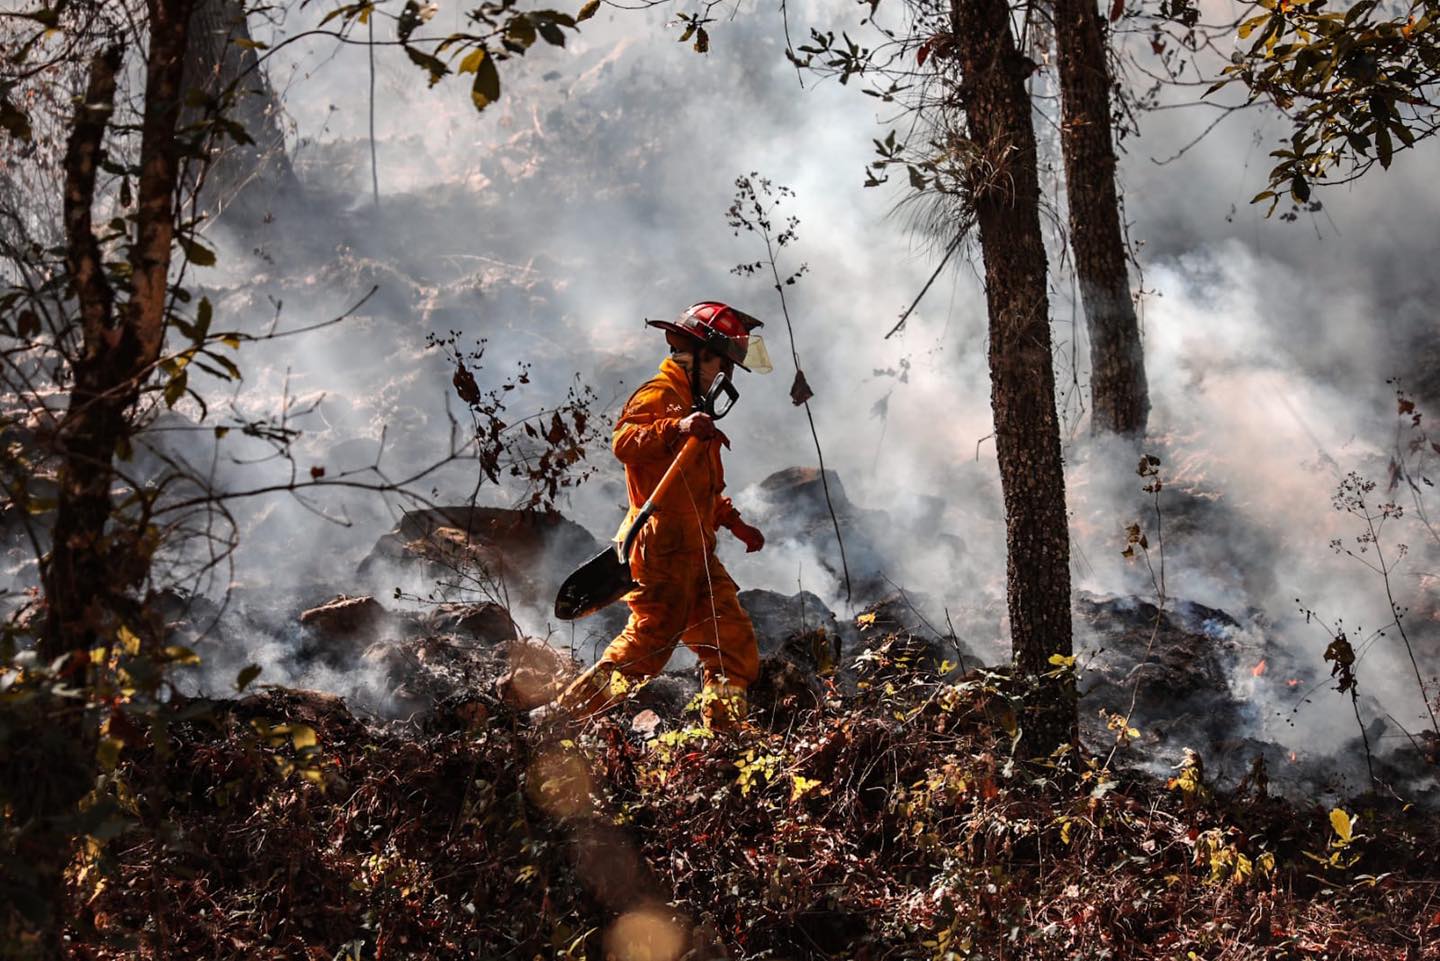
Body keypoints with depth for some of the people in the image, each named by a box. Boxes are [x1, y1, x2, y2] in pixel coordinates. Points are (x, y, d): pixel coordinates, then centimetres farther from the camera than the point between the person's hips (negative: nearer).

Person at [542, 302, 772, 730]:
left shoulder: (691, 403, 26)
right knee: (647, 642, -14)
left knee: (735, 642, 8)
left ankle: (725, 730, 13)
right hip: (662, 548, -10)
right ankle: (565, 713, -9)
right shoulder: (659, 396, -7)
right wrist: (675, 429, -41)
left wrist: (735, 523, 31)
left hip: (693, 550, 10)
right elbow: (623, 442, -28)